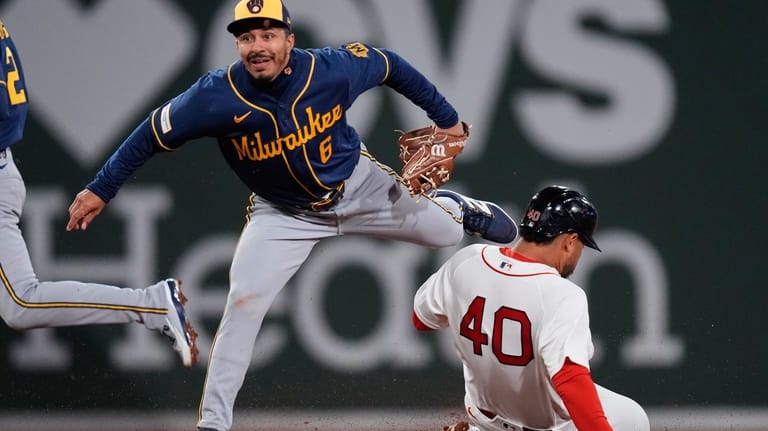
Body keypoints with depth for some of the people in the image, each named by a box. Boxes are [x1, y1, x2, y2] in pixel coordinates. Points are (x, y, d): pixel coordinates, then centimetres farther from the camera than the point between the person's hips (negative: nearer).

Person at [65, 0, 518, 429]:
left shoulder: (333, 69, -28)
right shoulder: (217, 96, -31)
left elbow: (391, 66, -8)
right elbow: (154, 134, -18)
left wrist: (446, 117, 0)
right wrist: (100, 190, -16)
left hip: (358, 186, 2)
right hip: (284, 213, -1)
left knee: (446, 233, 12)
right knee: (244, 302, -16)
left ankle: (452, 206, 53)